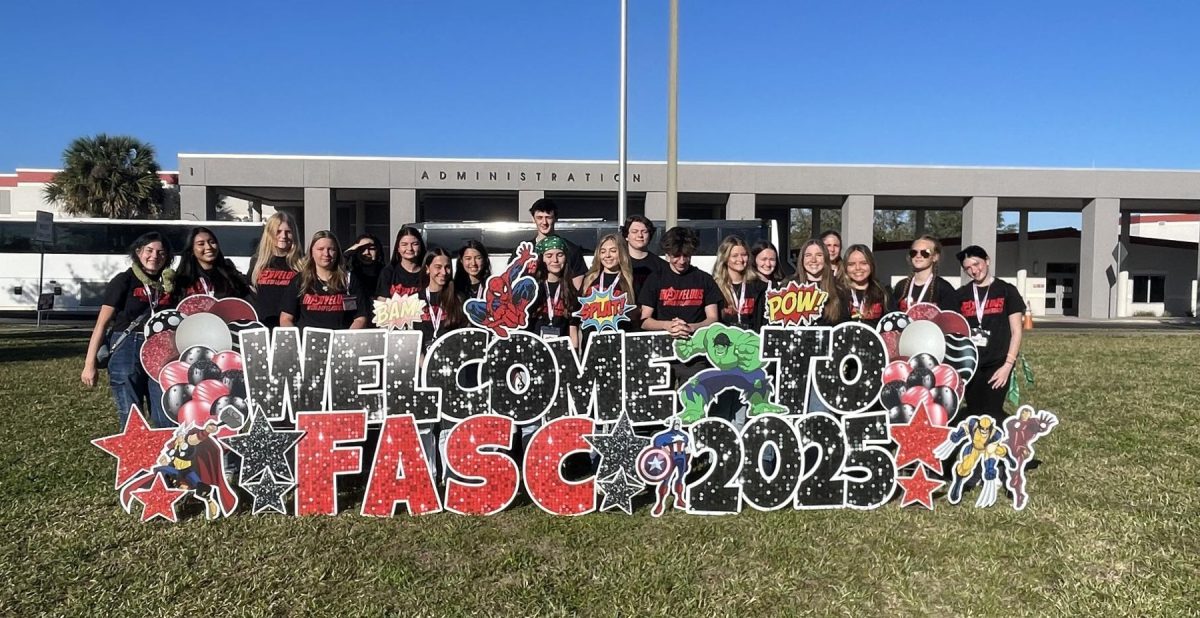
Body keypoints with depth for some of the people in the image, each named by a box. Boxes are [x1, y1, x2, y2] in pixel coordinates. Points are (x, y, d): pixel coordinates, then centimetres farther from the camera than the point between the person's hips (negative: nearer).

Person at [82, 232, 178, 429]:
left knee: (167, 421, -1)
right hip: (127, 350, -3)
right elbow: (102, 323, -2)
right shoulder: (124, 281, 1)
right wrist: (89, 364, -7)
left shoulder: (170, 284, 13)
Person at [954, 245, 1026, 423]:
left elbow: (1016, 331, -1)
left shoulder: (1007, 291, 1)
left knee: (992, 414, -9)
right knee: (974, 415, 6)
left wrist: (1008, 364, -9)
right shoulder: (961, 295, 9)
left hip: (997, 364, -3)